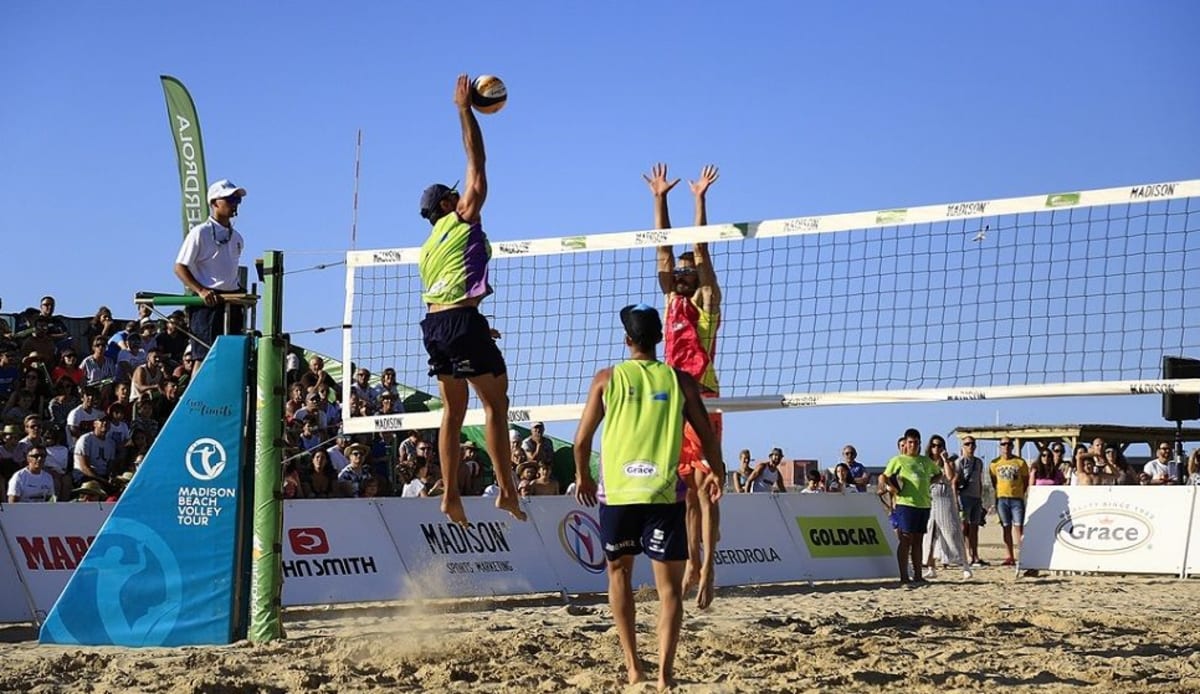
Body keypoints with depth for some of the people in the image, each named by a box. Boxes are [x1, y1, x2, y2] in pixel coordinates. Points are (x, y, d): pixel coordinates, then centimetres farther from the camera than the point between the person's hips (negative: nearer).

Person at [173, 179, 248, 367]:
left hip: (231, 303, 7)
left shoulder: (237, 238, 16)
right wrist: (201, 291, -20)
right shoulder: (200, 233, -5)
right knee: (204, 357, -11)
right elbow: (180, 268, -7)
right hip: (207, 302, -7)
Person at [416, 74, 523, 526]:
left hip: (434, 323, 8)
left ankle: (450, 496, 6)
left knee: (453, 409, 10)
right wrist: (464, 109, 9)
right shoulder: (462, 218, 2)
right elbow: (476, 159, 3)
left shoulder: (428, 248, 21)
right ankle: (505, 490, -8)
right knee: (496, 402, -4)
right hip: (462, 320, -8)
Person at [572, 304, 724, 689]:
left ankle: (633, 666, 16)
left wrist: (583, 477, 24)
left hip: (617, 489, 1)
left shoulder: (607, 379, 4)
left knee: (619, 570, 20)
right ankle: (665, 672, -11)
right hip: (663, 493, -1)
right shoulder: (679, 380, 5)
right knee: (669, 585, 3)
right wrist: (716, 472, 28)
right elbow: (708, 437, 9)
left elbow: (582, 440, 6)